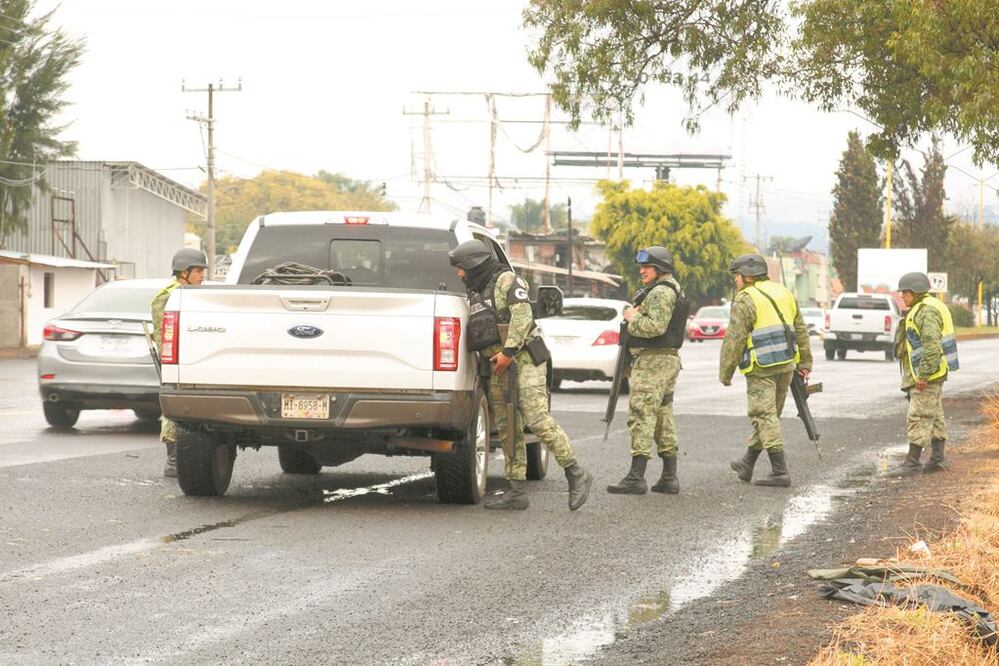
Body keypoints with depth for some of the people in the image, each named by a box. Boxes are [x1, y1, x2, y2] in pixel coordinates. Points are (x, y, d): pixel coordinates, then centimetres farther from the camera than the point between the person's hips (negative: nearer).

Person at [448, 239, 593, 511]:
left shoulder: (507, 281, -6)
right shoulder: (476, 294, 20)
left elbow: (522, 315, -18)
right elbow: (477, 334, 25)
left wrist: (508, 351, -21)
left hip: (523, 361, -9)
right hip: (499, 368, 9)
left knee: (537, 420, -16)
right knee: (508, 428, 6)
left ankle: (576, 475, -8)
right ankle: (516, 491, 7)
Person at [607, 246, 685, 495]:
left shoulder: (660, 292, -14)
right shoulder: (671, 289, 20)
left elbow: (655, 326, -26)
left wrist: (632, 318, -11)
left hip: (653, 362, -11)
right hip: (667, 361, 11)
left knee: (641, 416, -13)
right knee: (663, 418, 12)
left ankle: (636, 478, -18)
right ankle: (669, 477, 13)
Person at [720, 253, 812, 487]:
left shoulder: (745, 300, -9)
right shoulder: (783, 293, 14)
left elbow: (734, 339, -12)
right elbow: (800, 330, 17)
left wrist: (725, 372, -5)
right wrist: (804, 363, 21)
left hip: (761, 367, -8)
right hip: (786, 365, 8)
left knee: (765, 416, -5)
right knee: (767, 415, 16)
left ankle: (780, 471, -12)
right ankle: (747, 464, 30)